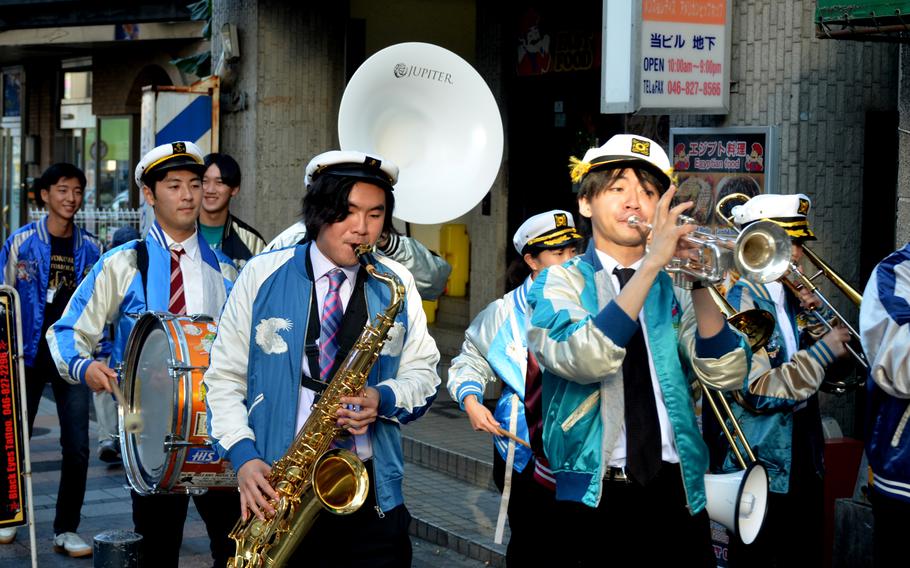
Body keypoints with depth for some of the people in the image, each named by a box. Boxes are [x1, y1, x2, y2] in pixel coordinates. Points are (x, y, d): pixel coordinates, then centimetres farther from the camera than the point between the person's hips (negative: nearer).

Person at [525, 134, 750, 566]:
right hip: (594, 493, -3)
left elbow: (726, 375, -4)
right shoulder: (559, 282, 2)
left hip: (676, 487, 3)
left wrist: (700, 284, -15)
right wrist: (651, 265, -21)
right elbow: (584, 361, -20)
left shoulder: (673, 285, 10)